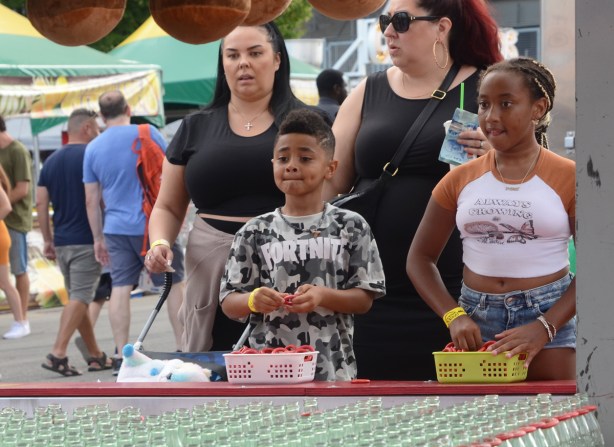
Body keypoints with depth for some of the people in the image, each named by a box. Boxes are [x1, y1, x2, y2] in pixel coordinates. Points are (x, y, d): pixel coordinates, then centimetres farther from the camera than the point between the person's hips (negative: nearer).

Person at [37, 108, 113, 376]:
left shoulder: (51, 161, 11)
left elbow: (41, 203, 9)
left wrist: (47, 240, 13)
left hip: (61, 241, 7)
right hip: (87, 240, -7)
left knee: (78, 298, 13)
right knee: (80, 298, -8)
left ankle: (95, 356, 18)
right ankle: (58, 354, -19)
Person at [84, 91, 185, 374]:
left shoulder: (93, 149, 4)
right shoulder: (147, 133, -5)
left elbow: (91, 200, 6)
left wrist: (98, 238, 13)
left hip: (116, 229, 3)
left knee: (120, 288, 3)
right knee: (173, 283, 7)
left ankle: (121, 356, -1)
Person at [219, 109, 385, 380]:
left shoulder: (351, 227, 2)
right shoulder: (255, 233, 4)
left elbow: (365, 299, 1)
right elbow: (228, 303, 4)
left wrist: (323, 295, -17)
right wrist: (253, 300, -18)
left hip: (332, 369, 0)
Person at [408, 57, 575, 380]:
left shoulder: (566, 178, -3)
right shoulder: (460, 180, 5)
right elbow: (420, 259, 7)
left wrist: (544, 328, -18)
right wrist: (454, 316, -9)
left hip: (547, 317, -2)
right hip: (476, 319, 3)